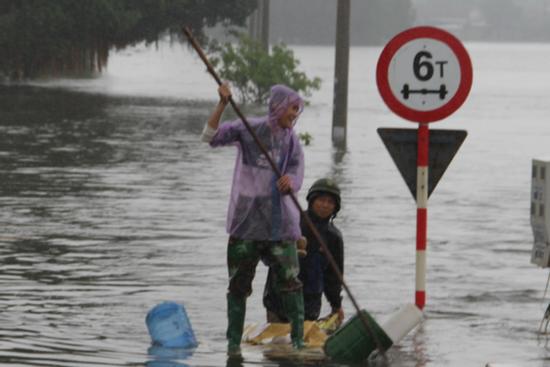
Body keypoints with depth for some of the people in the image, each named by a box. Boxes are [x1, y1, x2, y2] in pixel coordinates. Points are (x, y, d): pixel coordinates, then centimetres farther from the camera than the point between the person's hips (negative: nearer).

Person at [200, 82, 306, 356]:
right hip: (246, 219, -1)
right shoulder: (249, 129, -2)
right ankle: (233, 341, 15)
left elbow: (296, 177, -1)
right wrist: (222, 104, -21)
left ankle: (298, 338, -5)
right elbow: (211, 137, -9)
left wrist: (290, 182, -26)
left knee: (289, 280, -9)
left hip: (279, 223, 1)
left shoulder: (291, 140, 6)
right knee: (239, 283, 5)